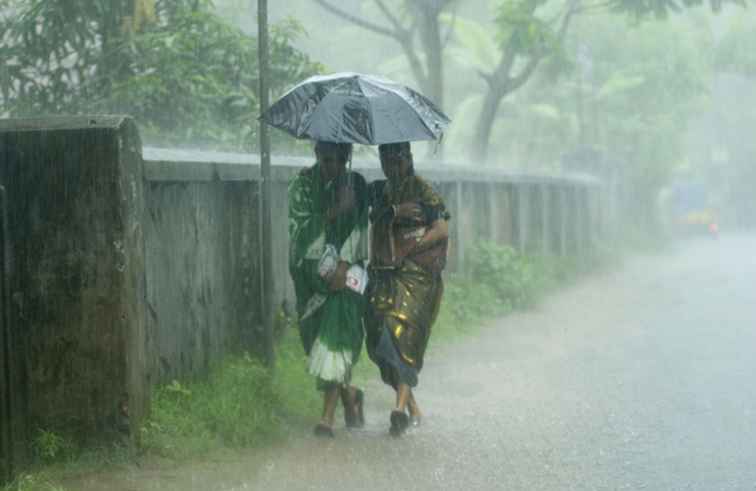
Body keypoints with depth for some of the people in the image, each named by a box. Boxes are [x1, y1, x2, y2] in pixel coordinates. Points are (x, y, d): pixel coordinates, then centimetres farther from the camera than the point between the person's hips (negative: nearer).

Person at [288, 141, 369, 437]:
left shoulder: (355, 183, 3)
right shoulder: (302, 185, 0)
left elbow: (358, 227, -2)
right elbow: (301, 226, -9)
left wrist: (344, 265, -13)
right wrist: (335, 210, -19)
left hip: (344, 270, -1)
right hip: (311, 271, 1)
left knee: (337, 336, -12)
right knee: (320, 335, 6)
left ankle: (328, 415, -12)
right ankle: (349, 394, 31)